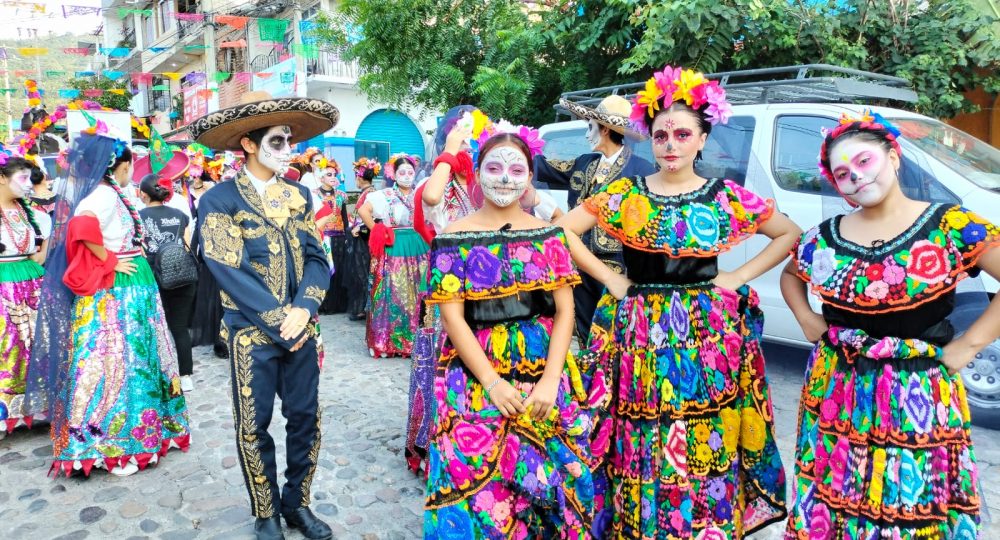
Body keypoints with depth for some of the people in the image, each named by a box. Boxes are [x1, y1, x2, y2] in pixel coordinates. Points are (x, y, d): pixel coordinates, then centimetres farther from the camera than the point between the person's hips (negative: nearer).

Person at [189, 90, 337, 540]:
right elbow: (230, 272, -15)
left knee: (306, 418, 10)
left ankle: (298, 504, 28)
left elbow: (316, 258, 2)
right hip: (252, 333, -4)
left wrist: (305, 309, -15)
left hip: (301, 328, 4)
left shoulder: (299, 195, 7)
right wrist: (279, 321, -16)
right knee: (255, 426, 7)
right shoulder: (219, 200, -8)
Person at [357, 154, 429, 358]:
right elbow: (363, 210, -13)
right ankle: (387, 341, 6)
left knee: (417, 295, 5)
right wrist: (377, 232, -9)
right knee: (393, 294, -2)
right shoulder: (384, 195, -2)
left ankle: (415, 339, 15)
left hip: (418, 249, 4)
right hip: (394, 250, -4)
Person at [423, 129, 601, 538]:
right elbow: (451, 316, -6)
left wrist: (550, 380, -10)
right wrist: (493, 382, -13)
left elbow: (565, 310, 1)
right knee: (478, 478, 2)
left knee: (550, 474, 8)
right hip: (475, 376, -1)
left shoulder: (549, 235, 4)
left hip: (544, 374, 2)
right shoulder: (455, 238, -1)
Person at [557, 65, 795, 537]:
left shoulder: (727, 197, 2)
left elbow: (790, 234, 10)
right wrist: (609, 279, -4)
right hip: (641, 337, 0)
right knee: (644, 450, 5)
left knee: (707, 449, 5)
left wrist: (738, 278, 0)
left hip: (708, 338, 1)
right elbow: (562, 230, 1)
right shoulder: (624, 195, 0)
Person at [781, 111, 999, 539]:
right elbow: (790, 275, 18)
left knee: (914, 505, 10)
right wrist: (807, 321, 5)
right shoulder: (825, 239, -1)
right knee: (833, 499, 13)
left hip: (917, 397, -2)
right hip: (838, 392, 3)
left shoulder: (950, 226, -9)